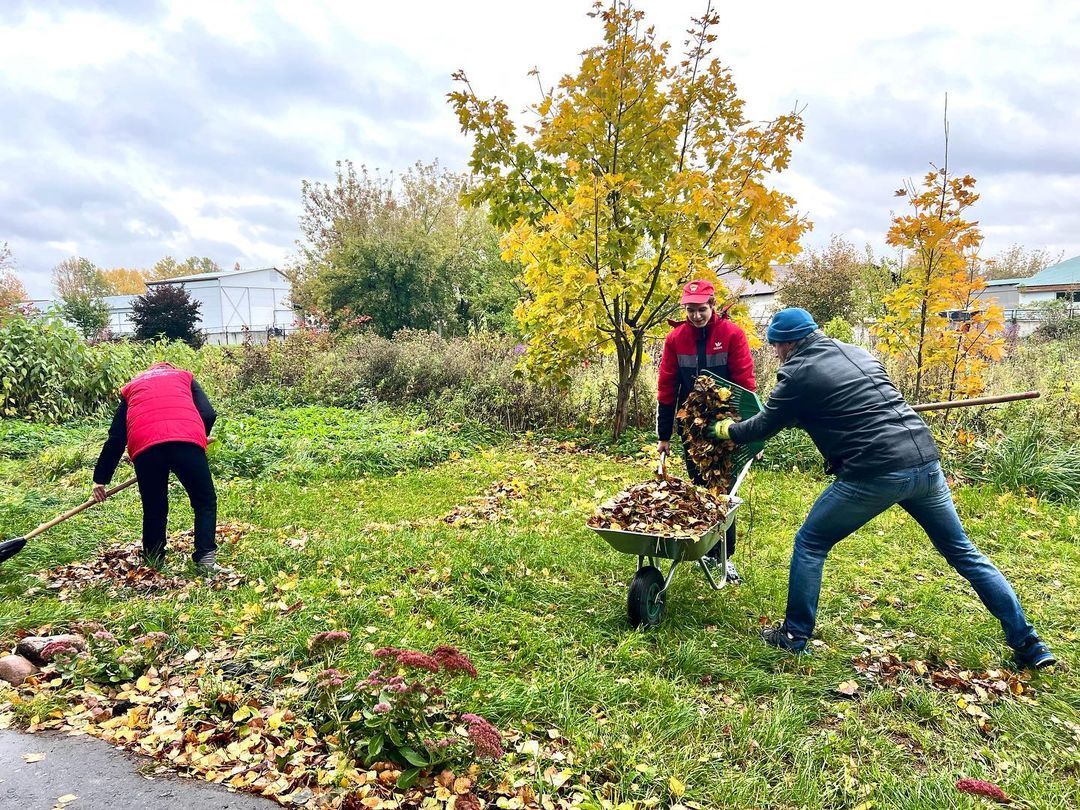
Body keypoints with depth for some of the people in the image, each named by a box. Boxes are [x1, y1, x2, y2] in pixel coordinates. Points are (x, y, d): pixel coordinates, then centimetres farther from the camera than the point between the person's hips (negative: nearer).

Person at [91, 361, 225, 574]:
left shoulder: (131, 388, 35)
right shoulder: (184, 376, 31)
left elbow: (115, 437, 30)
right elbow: (209, 415, 14)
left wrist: (101, 479, 34)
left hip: (145, 448, 2)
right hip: (187, 440, -2)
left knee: (154, 510, 18)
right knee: (205, 503, 10)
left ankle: (153, 564, 24)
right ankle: (206, 559, -2)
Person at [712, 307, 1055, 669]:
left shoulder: (798, 373, -1)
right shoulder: (857, 352, 19)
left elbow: (763, 427, 10)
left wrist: (725, 429, 29)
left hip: (874, 473, -7)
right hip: (925, 461, 7)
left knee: (809, 544, 11)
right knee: (963, 552, 20)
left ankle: (795, 636, 18)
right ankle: (1028, 645, 24)